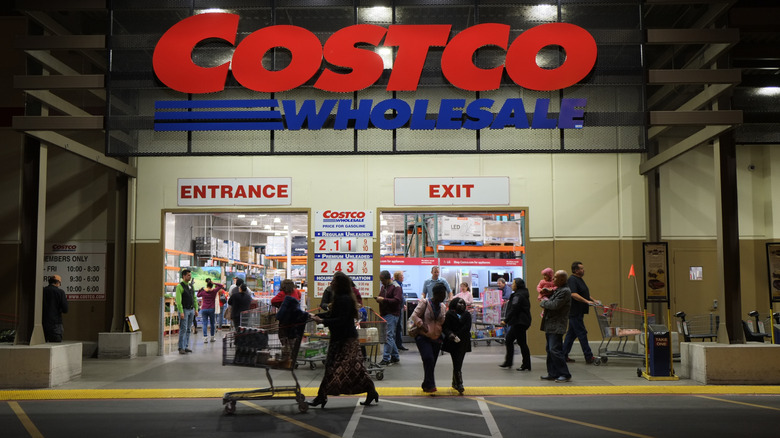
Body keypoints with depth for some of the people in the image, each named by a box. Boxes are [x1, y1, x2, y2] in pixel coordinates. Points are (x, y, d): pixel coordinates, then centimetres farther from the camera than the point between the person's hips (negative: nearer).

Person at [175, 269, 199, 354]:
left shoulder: (191, 286, 14)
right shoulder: (180, 286, -9)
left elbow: (194, 298, 19)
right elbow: (178, 300, -15)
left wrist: (196, 309, 12)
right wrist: (181, 312, -21)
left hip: (191, 310, 7)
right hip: (184, 310, -7)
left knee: (188, 329, 7)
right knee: (183, 329, -8)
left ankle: (186, 346, 12)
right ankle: (181, 348, -6)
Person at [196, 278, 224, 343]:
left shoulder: (203, 291, 1)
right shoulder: (214, 291, -3)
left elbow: (198, 295, 20)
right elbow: (221, 286, 6)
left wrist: (200, 290, 20)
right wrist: (214, 283, 0)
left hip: (204, 309, 0)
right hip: (211, 309, 0)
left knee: (205, 324, -2)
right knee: (212, 323, 13)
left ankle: (205, 338, -13)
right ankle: (212, 338, 20)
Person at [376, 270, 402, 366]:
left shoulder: (396, 287, -8)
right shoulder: (383, 287, 19)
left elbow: (397, 300, -19)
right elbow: (382, 297, 30)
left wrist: (384, 299, -21)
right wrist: (379, 299, 6)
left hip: (392, 314, -9)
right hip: (384, 314, 9)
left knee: (389, 336, -11)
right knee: (391, 336, 13)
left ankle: (386, 359, -12)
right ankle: (395, 357, 21)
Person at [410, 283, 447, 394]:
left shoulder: (443, 307, 12)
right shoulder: (424, 303, -7)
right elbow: (414, 315, -10)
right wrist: (422, 325, -24)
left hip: (436, 338, 6)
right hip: (423, 337, -6)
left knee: (431, 363, 7)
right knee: (428, 359, -21)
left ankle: (426, 386, 20)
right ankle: (430, 385, -18)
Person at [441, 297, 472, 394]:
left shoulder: (467, 315, 9)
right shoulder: (449, 314, 1)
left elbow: (467, 328, -2)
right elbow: (445, 327, -5)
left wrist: (456, 335, -12)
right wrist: (450, 334, -24)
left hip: (463, 343, 3)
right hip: (452, 342, -3)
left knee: (458, 364, 8)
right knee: (457, 364, -7)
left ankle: (455, 383, 21)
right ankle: (459, 384, -9)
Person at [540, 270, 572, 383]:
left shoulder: (565, 291, -14)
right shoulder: (558, 290, 19)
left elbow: (555, 305, -23)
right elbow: (551, 303, 25)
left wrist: (544, 302, -7)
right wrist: (545, 302, 4)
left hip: (556, 326, -10)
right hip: (550, 326, 10)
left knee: (555, 350, -11)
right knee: (550, 350, 13)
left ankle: (565, 374, -5)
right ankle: (553, 373, 20)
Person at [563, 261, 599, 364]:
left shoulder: (579, 279, 17)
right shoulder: (572, 280, -15)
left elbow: (585, 294, 28)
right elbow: (573, 294, -26)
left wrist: (594, 300, 18)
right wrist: (587, 301, -28)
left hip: (578, 312, 10)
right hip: (575, 312, -10)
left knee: (571, 333, 12)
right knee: (582, 333, -8)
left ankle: (564, 355, 16)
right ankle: (589, 357, -5)